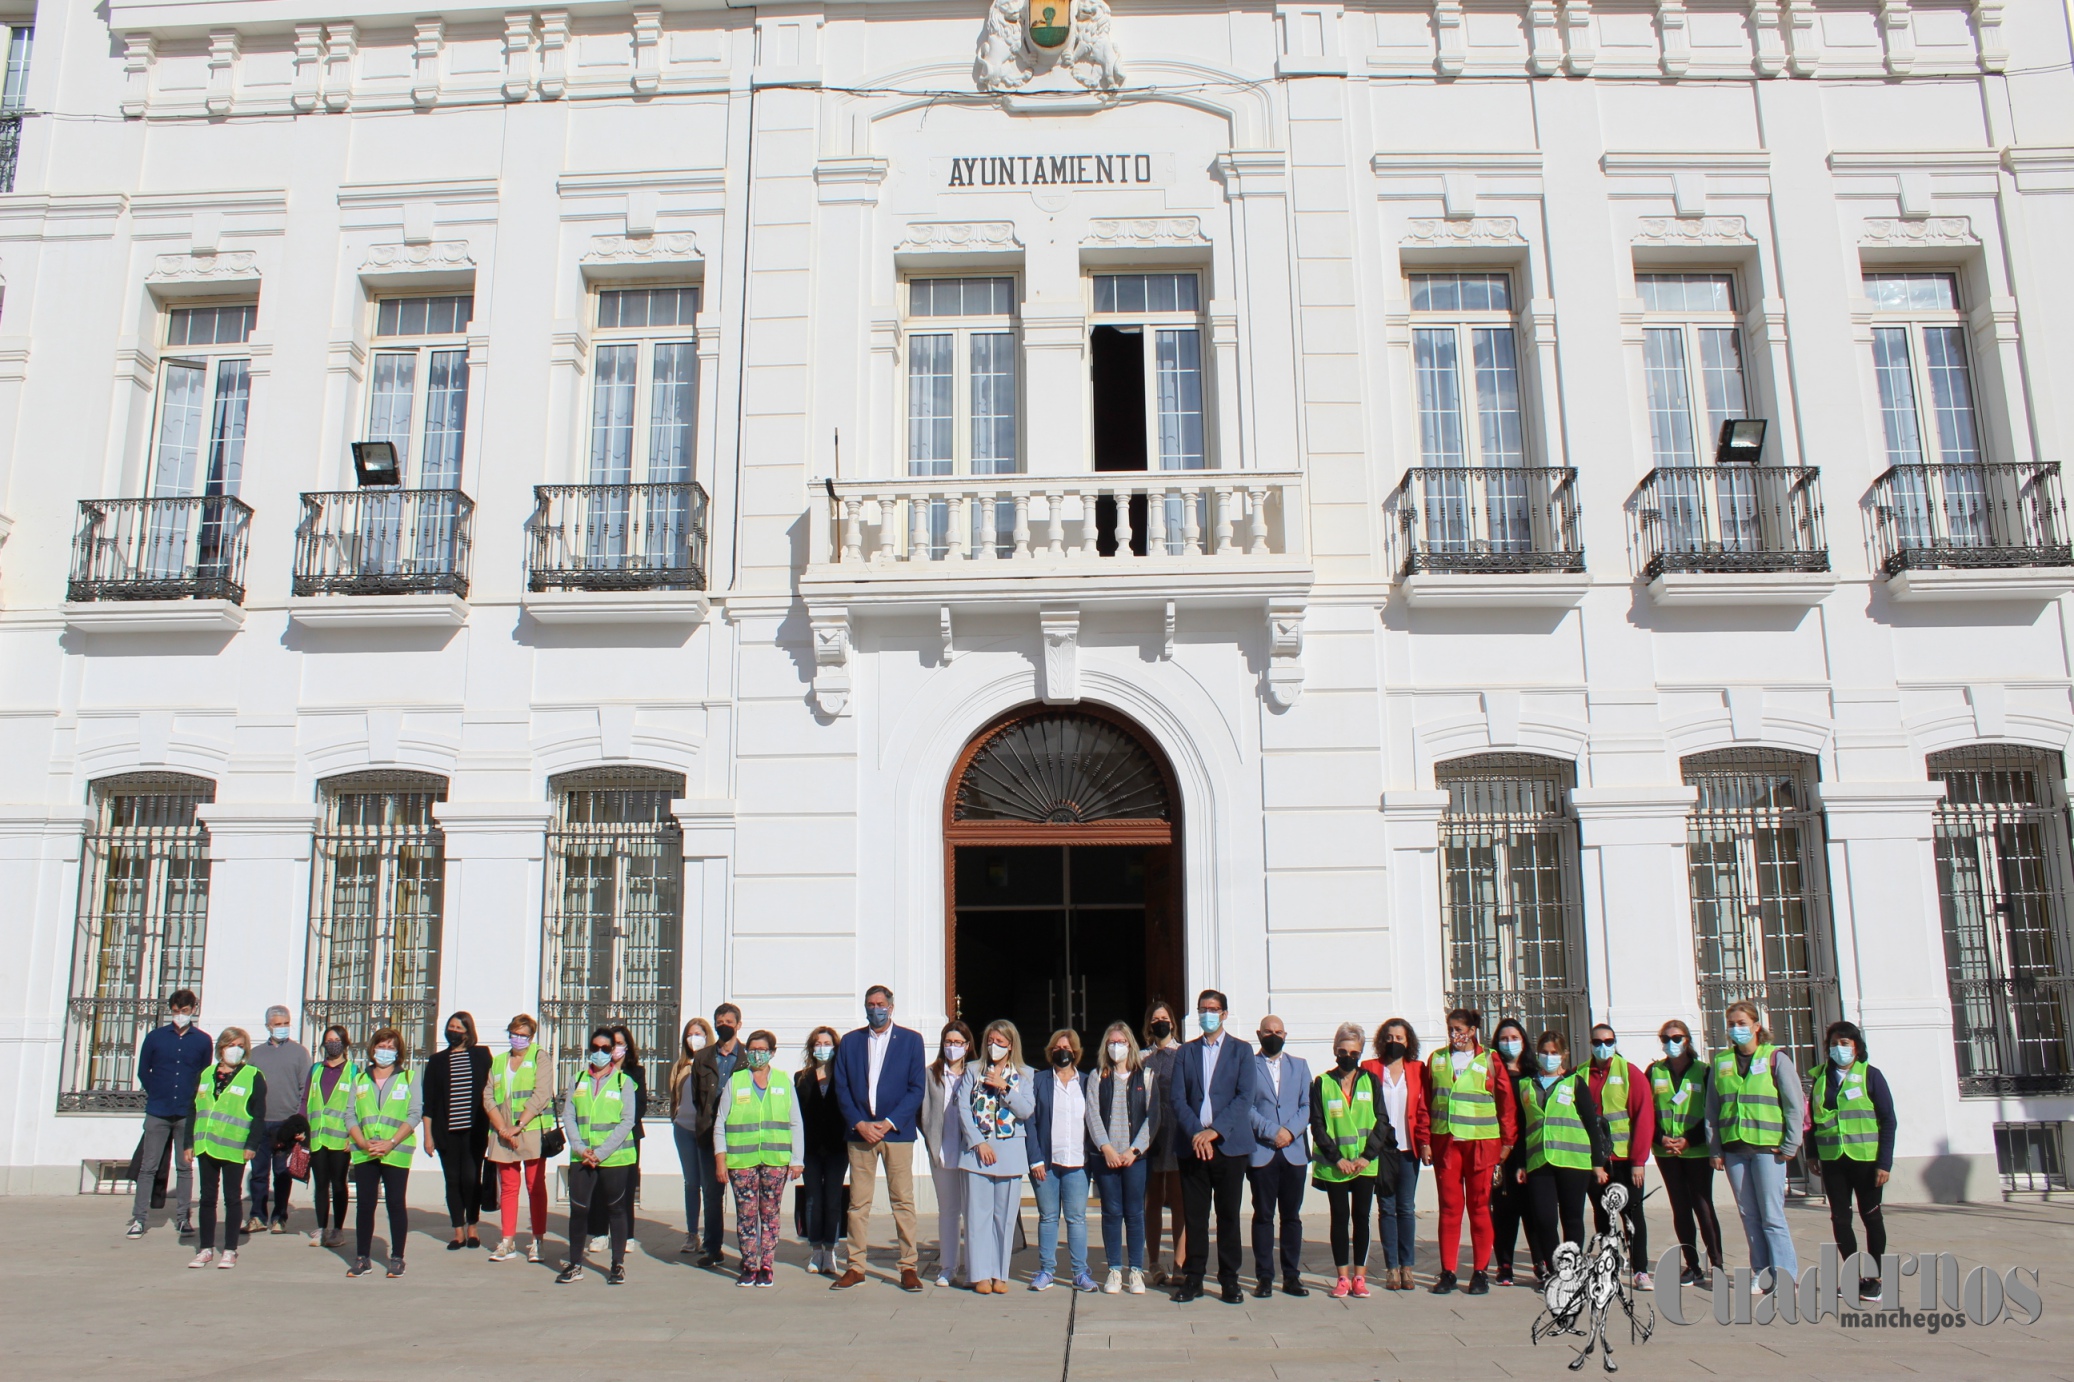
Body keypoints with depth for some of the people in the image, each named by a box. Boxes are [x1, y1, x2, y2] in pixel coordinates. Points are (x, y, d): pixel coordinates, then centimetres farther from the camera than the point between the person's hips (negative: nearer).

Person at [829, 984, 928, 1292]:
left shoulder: (911, 1040, 5)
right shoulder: (849, 1042, 11)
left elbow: (917, 1088, 0)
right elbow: (841, 1088, 7)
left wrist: (888, 1123, -10)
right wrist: (859, 1124, -7)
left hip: (897, 1131, -2)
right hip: (860, 1131, 2)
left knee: (903, 1201, -1)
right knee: (858, 1202, 3)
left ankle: (909, 1266, 5)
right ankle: (855, 1266, 10)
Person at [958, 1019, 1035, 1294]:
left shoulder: (1023, 1075, 9)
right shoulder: (973, 1072, 8)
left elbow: (1027, 1111, -1)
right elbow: (963, 1108, 0)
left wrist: (1004, 1088, -11)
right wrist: (978, 1142, -9)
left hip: (1011, 1151, 1)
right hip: (977, 1149, 0)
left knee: (1005, 1214, 2)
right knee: (978, 1213, -2)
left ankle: (1000, 1273, 11)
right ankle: (981, 1273, 4)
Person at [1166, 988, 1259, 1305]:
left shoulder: (1241, 1050, 5)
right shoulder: (1186, 1052, 11)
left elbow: (1244, 1097, -5)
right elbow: (1176, 1098, 3)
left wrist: (1215, 1130, -16)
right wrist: (1196, 1132, -13)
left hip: (1229, 1145, -2)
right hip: (1192, 1145, 2)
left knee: (1228, 1215, 3)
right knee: (1195, 1215, 4)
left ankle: (1229, 1280, 11)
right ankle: (1193, 1279, 11)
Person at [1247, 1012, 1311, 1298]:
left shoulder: (1299, 1065, 15)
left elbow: (1306, 1105, 8)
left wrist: (1291, 1131, -8)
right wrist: (1272, 1131, -13)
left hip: (1294, 1150, 3)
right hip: (1261, 1152, -3)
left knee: (1292, 1216, 5)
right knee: (1263, 1216, 1)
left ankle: (1291, 1276, 11)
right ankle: (1264, 1278, 6)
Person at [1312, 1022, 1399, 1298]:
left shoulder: (1371, 1081, 6)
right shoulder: (1322, 1083, 3)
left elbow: (1381, 1121, 2)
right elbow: (1317, 1125, 0)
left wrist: (1367, 1155, -8)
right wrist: (1337, 1158, -10)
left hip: (1366, 1164, 1)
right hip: (1333, 1165, -1)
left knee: (1361, 1217, 3)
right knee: (1340, 1218, 2)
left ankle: (1360, 1277, 10)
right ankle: (1342, 1278, 8)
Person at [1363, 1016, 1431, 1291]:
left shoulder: (1417, 1070, 8)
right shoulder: (1370, 1069, 4)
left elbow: (1423, 1110, 5)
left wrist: (1425, 1142, -6)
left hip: (1408, 1149, 1)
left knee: (1406, 1208, 2)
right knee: (1386, 1208, 2)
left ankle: (1407, 1266, 10)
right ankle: (1391, 1267, 7)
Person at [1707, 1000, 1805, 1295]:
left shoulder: (1776, 1059, 0)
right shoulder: (1721, 1061, 10)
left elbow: (1795, 1105, -2)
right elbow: (1712, 1108, 11)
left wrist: (1790, 1145, -8)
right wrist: (1714, 1149, 6)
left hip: (1767, 1147, -4)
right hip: (1734, 1149, 4)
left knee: (1772, 1216, -5)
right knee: (1749, 1215, 7)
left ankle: (1785, 1276, 3)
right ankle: (1761, 1272, 15)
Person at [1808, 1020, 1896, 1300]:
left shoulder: (1870, 1075, -4)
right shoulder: (1821, 1078, 8)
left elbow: (1888, 1120, -5)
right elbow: (1813, 1118, 12)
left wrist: (1885, 1162, -11)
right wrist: (1812, 1154, 8)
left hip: (1865, 1158, -4)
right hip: (1832, 1160, 4)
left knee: (1871, 1216, 6)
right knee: (1839, 1218, 6)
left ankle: (1874, 1277, 16)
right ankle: (1853, 1274, 16)